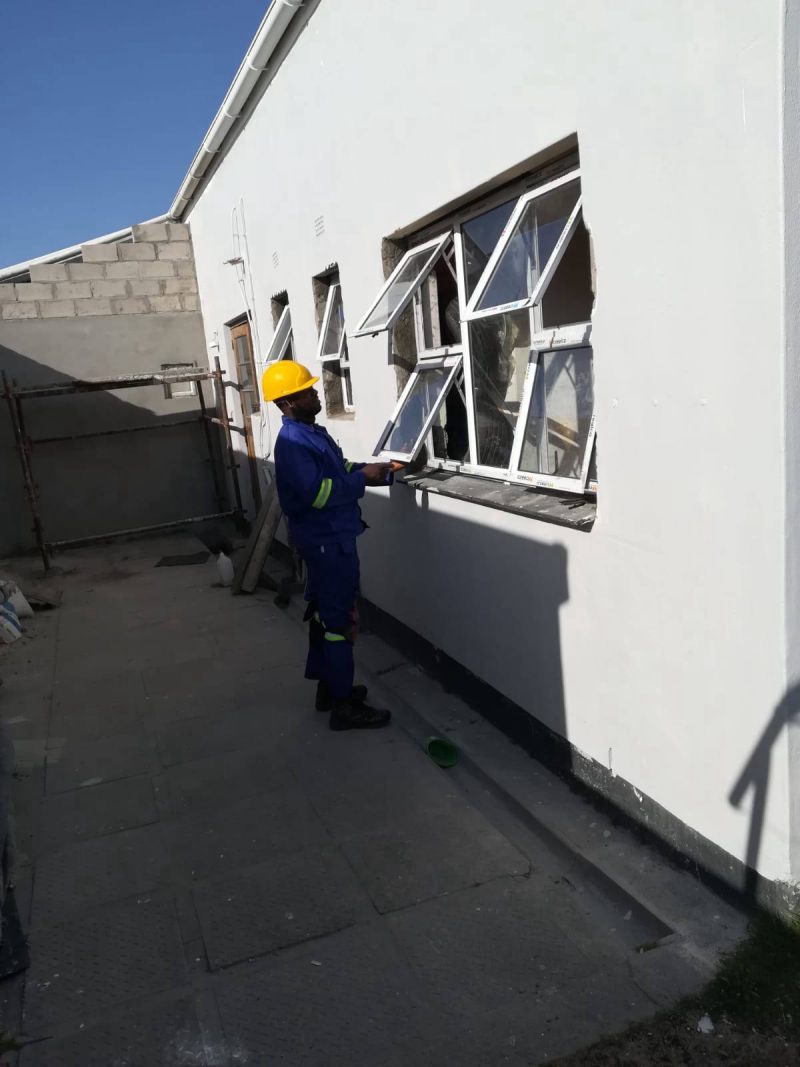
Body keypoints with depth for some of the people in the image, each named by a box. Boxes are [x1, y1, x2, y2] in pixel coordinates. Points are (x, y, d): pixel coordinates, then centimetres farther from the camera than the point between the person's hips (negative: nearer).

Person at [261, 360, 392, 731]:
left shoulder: (312, 432, 12)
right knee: (339, 620, -4)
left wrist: (373, 469, 6)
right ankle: (344, 707, 5)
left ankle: (328, 687, 31)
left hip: (332, 538, 10)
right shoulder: (292, 443, -20)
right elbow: (317, 492, -28)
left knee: (326, 613, 18)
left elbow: (338, 469, 21)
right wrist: (364, 477, -20)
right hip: (327, 543, -10)